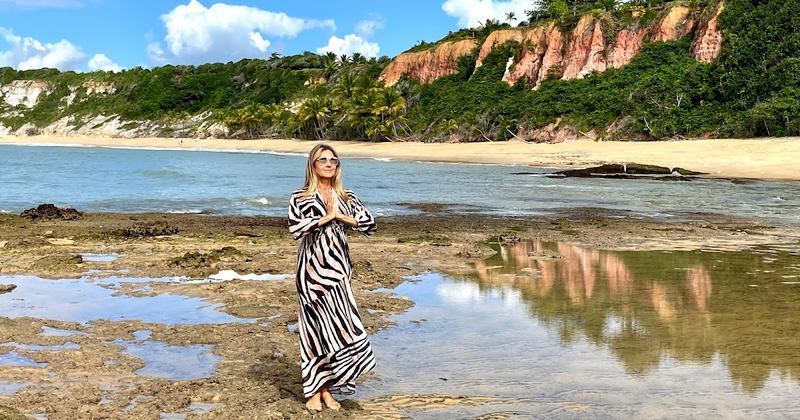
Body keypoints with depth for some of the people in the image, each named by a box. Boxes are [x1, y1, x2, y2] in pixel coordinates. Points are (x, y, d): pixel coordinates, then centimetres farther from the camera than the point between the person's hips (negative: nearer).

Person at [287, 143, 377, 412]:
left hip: (338, 268, 4)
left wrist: (341, 216, -8)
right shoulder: (300, 198, 1)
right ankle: (314, 391, 9)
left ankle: (326, 388, 14)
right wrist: (326, 217, -12)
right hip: (312, 268, -3)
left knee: (335, 326, 2)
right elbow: (295, 228, -15)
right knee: (317, 326, -2)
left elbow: (370, 224, 1)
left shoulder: (346, 198, 11)